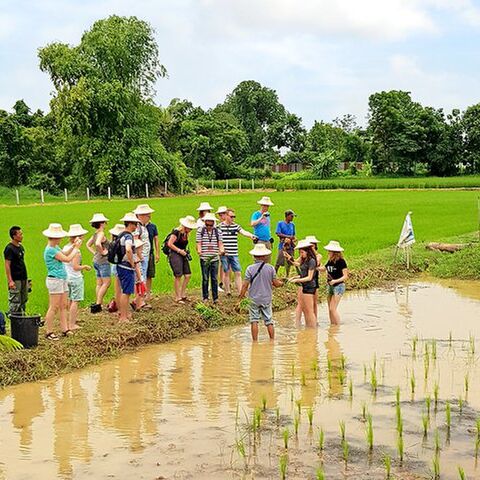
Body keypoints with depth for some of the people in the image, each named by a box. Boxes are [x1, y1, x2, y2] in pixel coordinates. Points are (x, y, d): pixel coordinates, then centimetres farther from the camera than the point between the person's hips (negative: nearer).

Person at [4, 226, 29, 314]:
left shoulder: (20, 247, 13)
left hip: (23, 278, 9)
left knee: (24, 300, 13)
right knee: (14, 302, -5)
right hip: (15, 280, -9)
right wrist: (10, 281, -21)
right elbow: (7, 265, -16)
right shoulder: (9, 249, -13)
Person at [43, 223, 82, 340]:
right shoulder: (50, 250, -18)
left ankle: (65, 329, 14)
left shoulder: (55, 248, 11)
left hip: (62, 279, 10)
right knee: (54, 307, -6)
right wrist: (76, 248, -5)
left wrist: (73, 245, 16)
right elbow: (67, 259, -17)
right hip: (54, 280, -10)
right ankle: (49, 332, 0)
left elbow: (65, 253, 28)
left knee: (63, 306, 10)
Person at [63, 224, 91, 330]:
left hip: (67, 277, 8)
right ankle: (72, 325, -1)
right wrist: (85, 267, -7)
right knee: (75, 301, -2)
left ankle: (71, 322, 25)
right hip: (76, 278, -8)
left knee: (69, 301, 16)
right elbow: (75, 267, -23)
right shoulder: (76, 251, -18)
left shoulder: (65, 248, 6)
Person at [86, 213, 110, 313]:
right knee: (106, 283, -7)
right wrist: (102, 252, -19)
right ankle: (98, 304, -12)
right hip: (103, 261, -9)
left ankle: (97, 304, 14)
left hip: (96, 261, 9)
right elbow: (97, 244, -34)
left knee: (99, 284, 12)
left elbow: (88, 244, 23)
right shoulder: (101, 234, -15)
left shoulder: (95, 234, 11)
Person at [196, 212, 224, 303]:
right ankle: (205, 297, 13)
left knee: (214, 278, 2)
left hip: (215, 258, 1)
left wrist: (221, 250, -16)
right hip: (204, 258, -1)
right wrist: (199, 250, -20)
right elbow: (199, 243, -1)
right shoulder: (200, 231, 3)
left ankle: (215, 298, 9)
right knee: (205, 279, 3)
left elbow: (220, 243, 4)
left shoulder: (218, 231, 7)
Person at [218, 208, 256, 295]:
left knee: (238, 273, 0)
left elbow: (243, 232, -7)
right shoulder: (220, 226, -2)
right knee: (226, 272, 6)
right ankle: (227, 291, 18)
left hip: (234, 254, 3)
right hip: (224, 254, -3)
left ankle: (240, 292, 1)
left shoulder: (236, 226, 8)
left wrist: (251, 235, -27)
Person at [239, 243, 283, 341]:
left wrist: (242, 295, 6)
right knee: (269, 321, 9)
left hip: (254, 299, -1)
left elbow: (245, 284, -8)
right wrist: (281, 283, 23)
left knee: (254, 321, 5)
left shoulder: (250, 268, -8)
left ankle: (255, 341, 4)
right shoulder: (270, 268, -4)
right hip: (267, 299, 1)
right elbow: (276, 283, 1)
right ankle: (272, 340, 13)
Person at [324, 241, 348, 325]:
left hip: (338, 286, -7)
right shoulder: (330, 261, 6)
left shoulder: (341, 261, -13)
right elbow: (325, 268, 21)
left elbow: (345, 276, -14)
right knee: (330, 309, 9)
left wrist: (335, 281, -26)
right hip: (330, 286, 7)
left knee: (332, 309, -11)